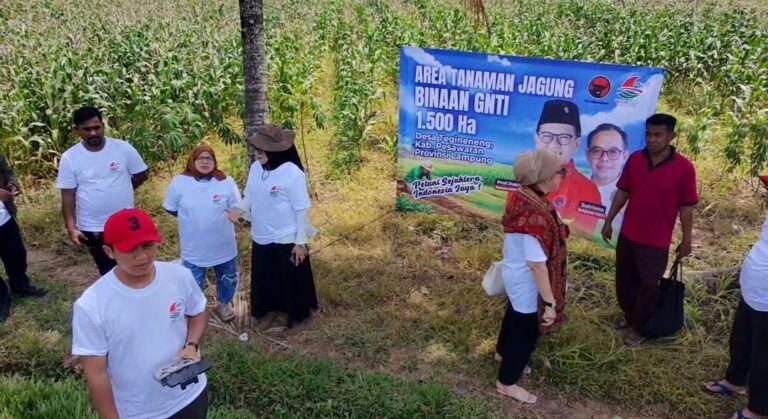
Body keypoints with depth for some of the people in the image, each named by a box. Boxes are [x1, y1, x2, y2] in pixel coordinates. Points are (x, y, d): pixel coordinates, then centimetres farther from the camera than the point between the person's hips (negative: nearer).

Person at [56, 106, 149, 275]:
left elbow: (141, 175, 2)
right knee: (107, 271, 17)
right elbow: (68, 195, -6)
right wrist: (71, 228, -12)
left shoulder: (123, 148, -10)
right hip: (92, 228, 0)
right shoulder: (69, 158, -8)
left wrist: (120, 190, 6)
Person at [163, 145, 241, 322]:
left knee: (228, 280, 22)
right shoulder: (179, 182, -10)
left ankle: (224, 304, 50)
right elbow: (170, 208, 2)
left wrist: (218, 216, -7)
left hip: (224, 247, 1)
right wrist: (190, 217, 4)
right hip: (194, 249, -1)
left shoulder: (226, 182, -10)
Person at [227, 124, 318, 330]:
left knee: (289, 280, 12)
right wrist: (239, 208, -12)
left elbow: (301, 210, -16)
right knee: (265, 278, 22)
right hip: (261, 238, 6)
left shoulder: (292, 173, -21)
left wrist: (300, 242, -15)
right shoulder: (255, 168, -2)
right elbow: (250, 196, 10)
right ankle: (271, 310, 44)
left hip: (286, 239, -6)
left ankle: (290, 315, 34)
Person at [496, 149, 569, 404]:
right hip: (527, 282, -9)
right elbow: (537, 264, -31)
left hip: (515, 273, 9)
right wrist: (550, 301, -23)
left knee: (515, 315, 32)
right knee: (527, 330, 12)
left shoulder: (524, 197, -7)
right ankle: (506, 382, 33)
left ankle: (503, 352, 59)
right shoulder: (535, 213, -36)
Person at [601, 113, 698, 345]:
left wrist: (686, 240, -4)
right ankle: (629, 315, 42)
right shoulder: (635, 159, -4)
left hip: (657, 242, -4)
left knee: (648, 286, 9)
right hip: (627, 235, 4)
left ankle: (639, 327, 29)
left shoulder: (684, 167, -15)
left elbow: (686, 207, -9)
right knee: (624, 280, 18)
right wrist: (609, 221, 7)